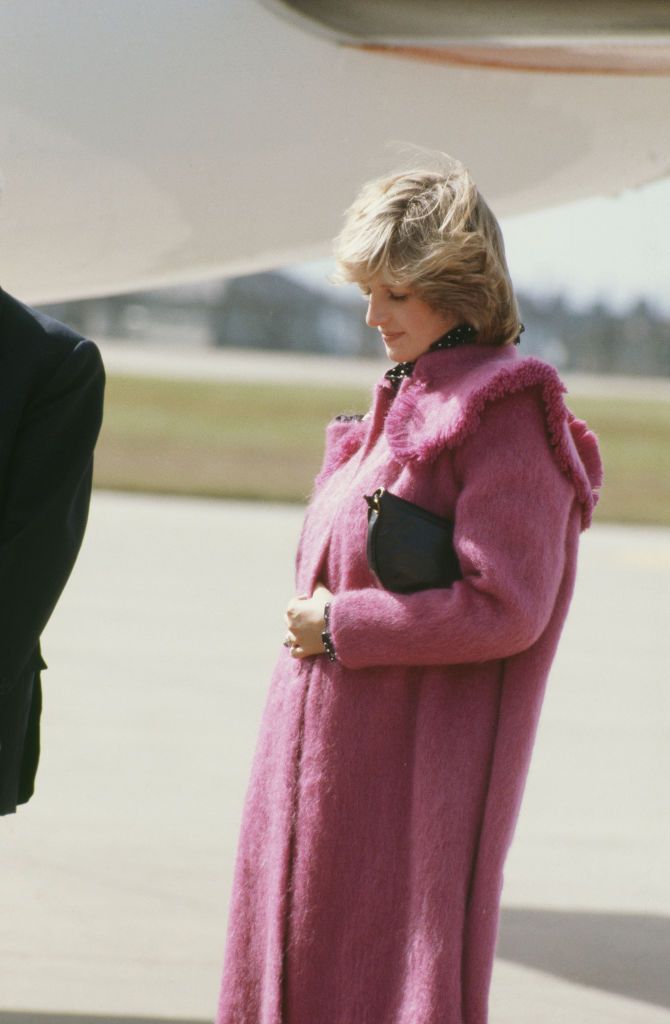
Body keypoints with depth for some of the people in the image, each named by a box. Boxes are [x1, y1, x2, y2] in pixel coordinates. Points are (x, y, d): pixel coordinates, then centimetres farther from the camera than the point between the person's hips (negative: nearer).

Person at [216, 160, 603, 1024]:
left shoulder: (506, 417, -12)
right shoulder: (407, 404, 13)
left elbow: (504, 608, -19)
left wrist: (343, 627, -14)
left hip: (418, 769, -9)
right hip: (328, 757, 9)